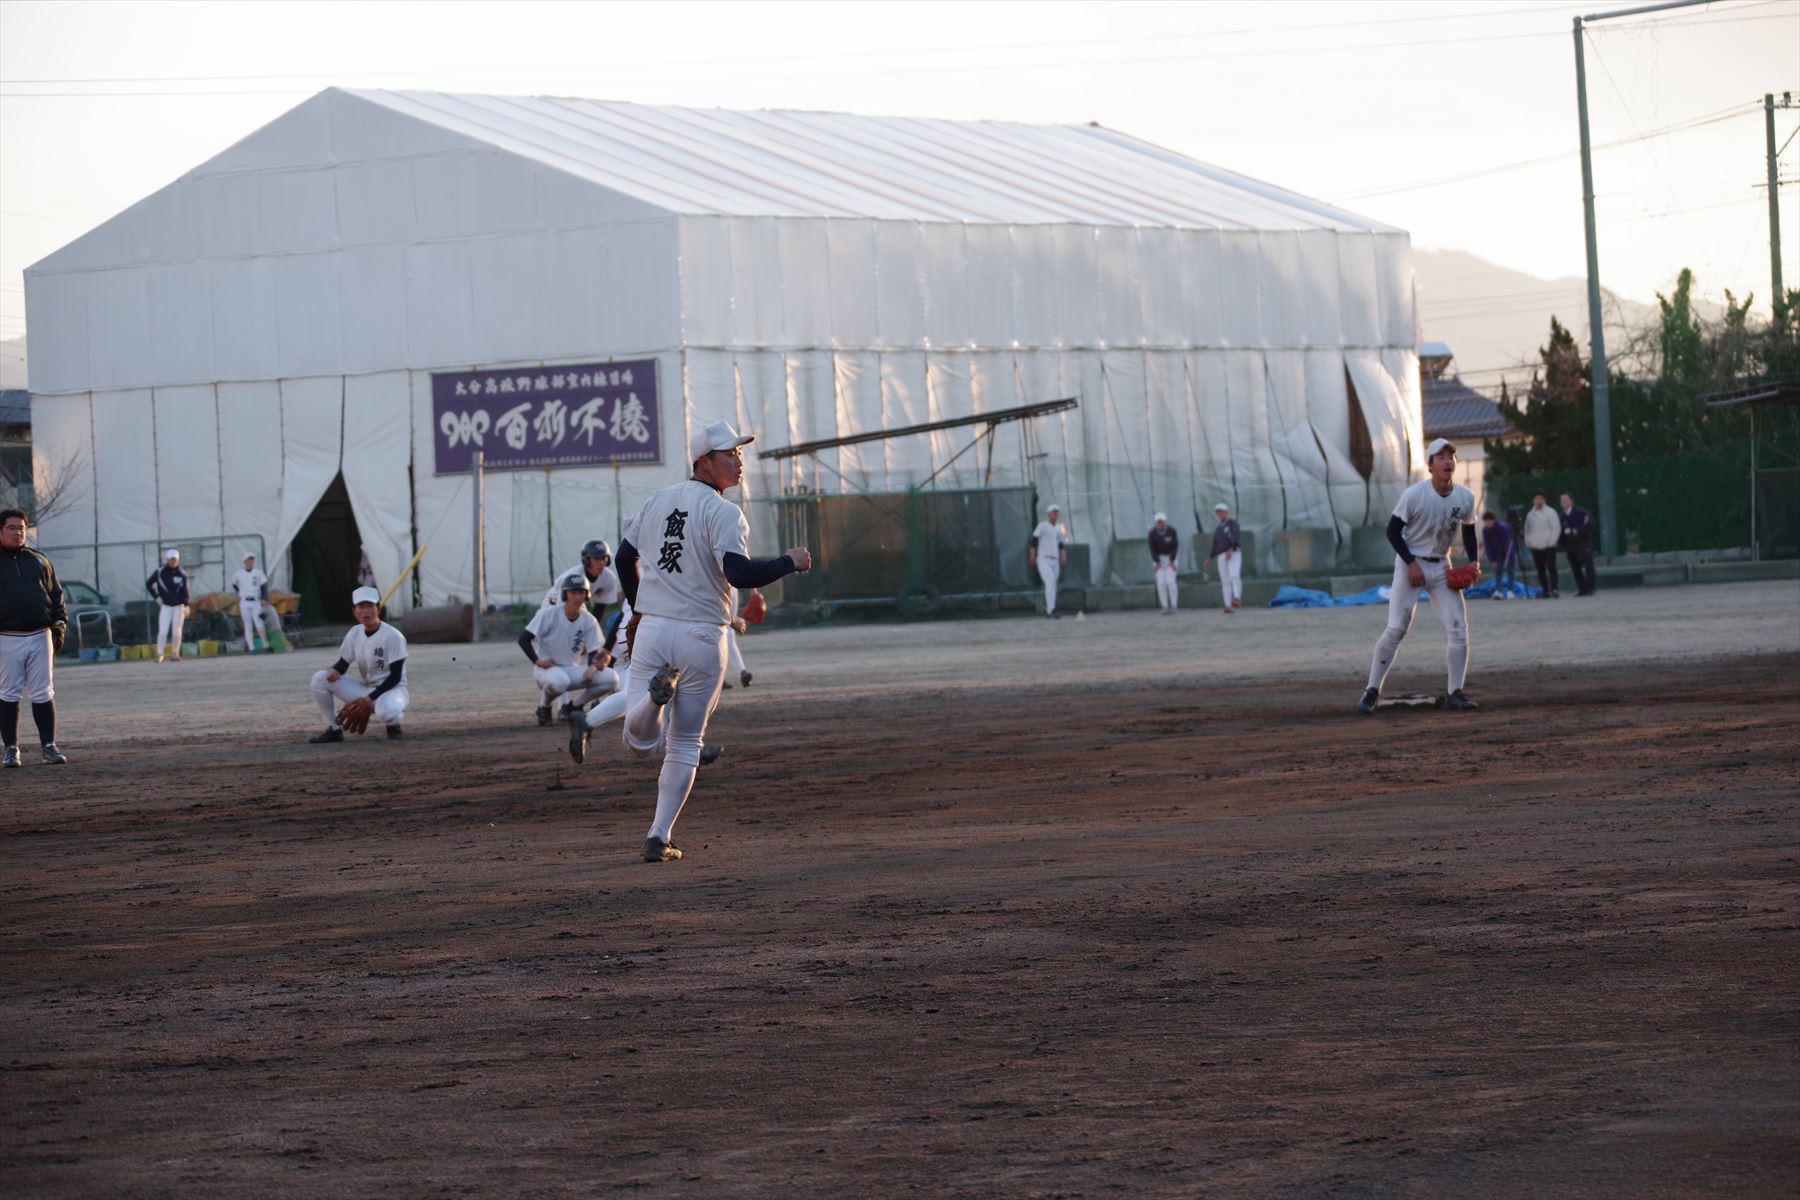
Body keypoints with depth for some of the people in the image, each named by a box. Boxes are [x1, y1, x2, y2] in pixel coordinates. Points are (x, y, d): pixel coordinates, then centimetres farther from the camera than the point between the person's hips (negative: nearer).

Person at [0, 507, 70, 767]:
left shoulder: (39, 561, 13)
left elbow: (56, 595, 16)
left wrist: (59, 624, 4)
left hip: (39, 637, 2)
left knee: (43, 694, 1)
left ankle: (49, 746, 5)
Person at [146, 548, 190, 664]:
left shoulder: (181, 575, 0)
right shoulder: (160, 572, -3)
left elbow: (184, 592, 2)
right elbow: (148, 584, 8)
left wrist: (186, 606, -6)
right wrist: (156, 597, 0)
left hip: (178, 606, 1)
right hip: (165, 606, -1)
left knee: (176, 632, 2)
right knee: (163, 631, -9)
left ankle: (175, 653, 13)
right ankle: (159, 654, -5)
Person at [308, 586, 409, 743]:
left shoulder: (393, 636, -17)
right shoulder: (355, 633, 0)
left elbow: (395, 677, -17)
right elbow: (343, 663, 5)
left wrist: (370, 698, -24)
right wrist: (334, 670, -20)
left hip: (391, 690, -6)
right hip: (366, 689, 6)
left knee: (386, 713, -42)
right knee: (320, 678, -8)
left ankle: (393, 726, -2)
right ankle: (333, 730, 0)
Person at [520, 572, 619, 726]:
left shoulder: (589, 621, -3)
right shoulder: (548, 615, -14)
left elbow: (593, 653, -1)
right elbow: (523, 639, -11)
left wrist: (592, 668, -23)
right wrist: (537, 661, -23)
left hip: (573, 670, 5)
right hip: (547, 668, -5)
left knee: (611, 678, -15)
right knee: (557, 681, -42)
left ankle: (572, 706, 6)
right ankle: (544, 708, -5)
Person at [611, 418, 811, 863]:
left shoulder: (659, 500, 10)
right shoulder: (722, 512, -11)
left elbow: (625, 558, 18)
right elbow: (739, 573, -24)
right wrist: (790, 562, -8)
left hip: (652, 629, 4)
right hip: (700, 638, -4)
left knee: (640, 742, 5)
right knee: (685, 743, 10)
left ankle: (656, 692, -27)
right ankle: (660, 837, 6)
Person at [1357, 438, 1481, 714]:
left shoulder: (1465, 497, -5)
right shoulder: (1414, 495, -18)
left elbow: (1468, 531, 12)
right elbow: (1393, 530, -10)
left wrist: (1473, 561, -4)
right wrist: (1411, 563, -18)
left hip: (1441, 567, 4)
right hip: (1411, 564, -4)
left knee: (1458, 628, -6)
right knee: (1395, 629, -10)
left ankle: (1455, 693, 2)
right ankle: (1372, 691, 1)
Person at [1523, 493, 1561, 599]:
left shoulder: (1550, 512, -1)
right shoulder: (1530, 515, 13)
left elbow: (1556, 528, -5)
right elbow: (1527, 530, 20)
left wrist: (1551, 542, -11)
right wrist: (1528, 543, 6)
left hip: (1548, 546, -5)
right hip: (1535, 548, 5)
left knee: (1551, 568, -10)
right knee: (1540, 570, 4)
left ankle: (1554, 589, -14)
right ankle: (1546, 591, 7)